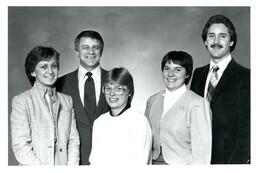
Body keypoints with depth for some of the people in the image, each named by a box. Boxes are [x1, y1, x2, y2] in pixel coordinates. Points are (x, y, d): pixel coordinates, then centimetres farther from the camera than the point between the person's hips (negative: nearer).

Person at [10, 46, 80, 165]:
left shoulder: (67, 100, 10)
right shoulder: (21, 101, -3)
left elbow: (73, 140, 7)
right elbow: (20, 147, -9)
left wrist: (72, 167, -6)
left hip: (63, 165, 2)